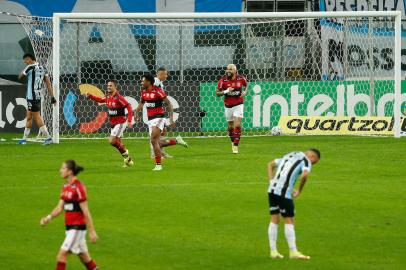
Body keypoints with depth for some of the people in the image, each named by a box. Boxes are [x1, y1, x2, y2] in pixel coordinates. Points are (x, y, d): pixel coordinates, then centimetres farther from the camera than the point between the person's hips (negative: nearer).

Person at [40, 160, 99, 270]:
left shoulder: (78, 187, -16)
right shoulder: (66, 186, 11)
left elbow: (86, 211, -16)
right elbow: (60, 207, 11)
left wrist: (92, 231, -15)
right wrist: (49, 218, -6)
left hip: (78, 227, -9)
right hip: (70, 227, 9)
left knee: (62, 255, -11)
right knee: (84, 256, 15)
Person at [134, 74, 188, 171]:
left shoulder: (158, 91, -14)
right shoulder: (143, 92, 7)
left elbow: (169, 104, -11)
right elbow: (141, 103, 24)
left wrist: (171, 118, -18)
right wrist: (136, 113, 8)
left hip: (159, 118, -8)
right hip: (150, 119, 8)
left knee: (154, 140, -17)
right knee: (158, 143, 7)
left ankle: (158, 164, -10)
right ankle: (176, 140, 27)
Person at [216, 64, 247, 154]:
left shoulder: (241, 78, -9)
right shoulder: (223, 80, -12)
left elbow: (246, 85, 14)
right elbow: (217, 93, -8)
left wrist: (245, 92, -6)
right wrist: (226, 91, -24)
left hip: (238, 105, -1)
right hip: (228, 106, 1)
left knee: (237, 125, -12)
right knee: (231, 126, 12)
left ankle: (235, 146, -7)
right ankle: (233, 142, 36)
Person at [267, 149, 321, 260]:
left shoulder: (289, 156, 25)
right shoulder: (306, 161, 0)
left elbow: (270, 164, 28)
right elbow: (305, 175, -20)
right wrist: (299, 190, -6)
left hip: (272, 189, 7)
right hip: (284, 192, -7)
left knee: (274, 220, 11)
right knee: (289, 220, 0)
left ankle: (273, 251, 11)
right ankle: (293, 252, 1)